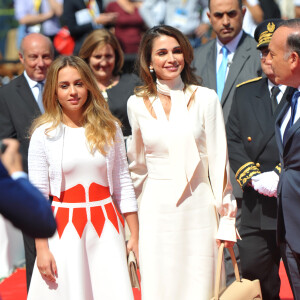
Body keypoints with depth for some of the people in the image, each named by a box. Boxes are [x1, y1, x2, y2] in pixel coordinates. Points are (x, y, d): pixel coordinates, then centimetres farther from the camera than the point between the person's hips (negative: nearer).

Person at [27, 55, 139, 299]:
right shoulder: (44, 133, -3)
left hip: (106, 226, 2)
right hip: (64, 229, -2)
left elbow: (123, 184, 7)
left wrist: (135, 236, 5)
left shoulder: (109, 128, 4)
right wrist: (41, 248, -5)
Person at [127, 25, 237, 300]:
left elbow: (219, 160, 0)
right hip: (156, 210, 1)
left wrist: (227, 219, -2)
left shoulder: (205, 99, 0)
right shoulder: (138, 104, 5)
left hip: (198, 206, -1)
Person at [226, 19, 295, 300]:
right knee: (254, 275, 6)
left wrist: (280, 175, -18)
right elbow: (232, 142, 7)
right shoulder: (245, 92, 12)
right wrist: (254, 177, -8)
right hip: (257, 209, 4)